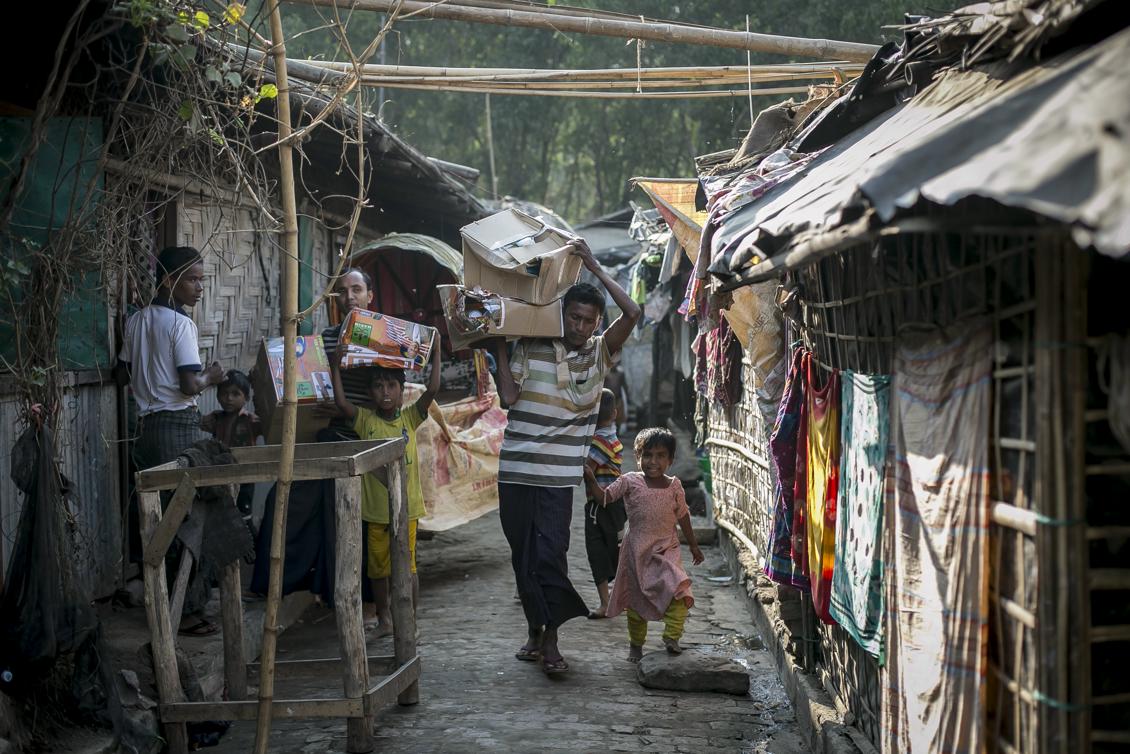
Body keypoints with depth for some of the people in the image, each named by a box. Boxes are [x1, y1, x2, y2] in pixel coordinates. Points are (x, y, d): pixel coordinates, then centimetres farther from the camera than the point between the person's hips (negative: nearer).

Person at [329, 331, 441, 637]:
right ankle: (382, 618, 28)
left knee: (406, 565, 2)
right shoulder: (366, 421, 0)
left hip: (406, 507, -2)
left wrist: (435, 353, -12)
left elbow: (432, 390, -10)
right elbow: (341, 402, -12)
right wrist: (335, 367, -13)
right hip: (375, 509, 2)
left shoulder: (410, 418, -1)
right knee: (378, 566, 13)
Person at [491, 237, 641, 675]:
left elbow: (632, 313, -9)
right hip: (516, 469, 1)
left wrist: (594, 267, -9)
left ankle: (550, 639, -2)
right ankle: (534, 629, 22)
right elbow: (509, 396, -5)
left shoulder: (599, 354, 3)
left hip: (559, 474, -1)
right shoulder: (530, 350, 2)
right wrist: (500, 348, -4)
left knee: (550, 552, -8)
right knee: (522, 553, 8)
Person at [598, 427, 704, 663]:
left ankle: (672, 636, -14)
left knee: (679, 592, -22)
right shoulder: (630, 481, -5)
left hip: (667, 549, 0)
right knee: (635, 599, 9)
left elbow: (683, 516, 12)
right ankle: (636, 644, 25)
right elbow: (605, 496, -8)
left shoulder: (674, 486, 1)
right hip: (637, 551, 0)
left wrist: (693, 545, 18)